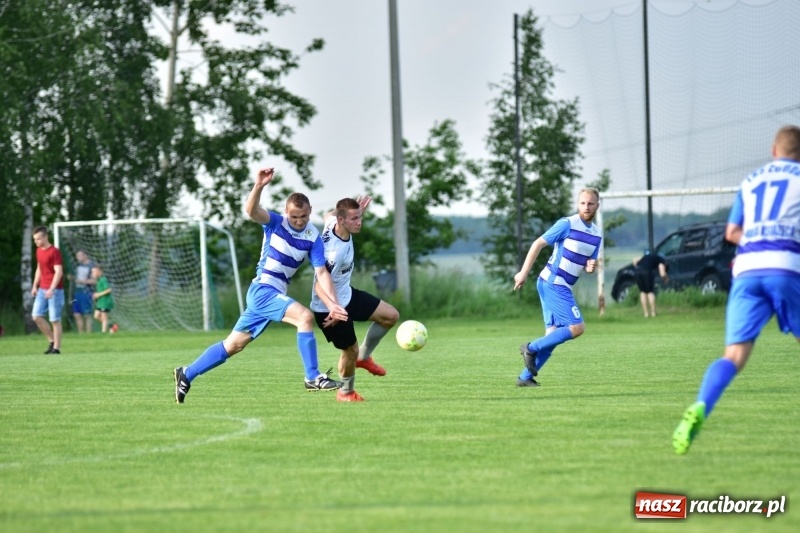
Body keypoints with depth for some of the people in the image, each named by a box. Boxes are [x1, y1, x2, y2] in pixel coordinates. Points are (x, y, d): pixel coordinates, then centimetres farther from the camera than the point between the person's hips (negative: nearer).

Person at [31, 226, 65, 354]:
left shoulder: (54, 252, -13)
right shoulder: (39, 251, 12)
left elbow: (59, 272, -19)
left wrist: (52, 289, -26)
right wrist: (35, 286, 17)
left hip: (55, 290, -8)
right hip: (42, 289, 8)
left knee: (54, 319, -4)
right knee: (36, 316, 0)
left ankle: (56, 347, 3)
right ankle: (52, 340, 14)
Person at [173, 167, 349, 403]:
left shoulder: (313, 238, 1)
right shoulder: (275, 222, -7)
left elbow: (322, 273, -6)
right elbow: (251, 210, -26)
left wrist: (333, 304, -18)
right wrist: (259, 186, -45)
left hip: (275, 295, 5)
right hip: (262, 289, -5)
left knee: (234, 344, 12)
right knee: (305, 316, -25)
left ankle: (186, 374, 24)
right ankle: (313, 378, -19)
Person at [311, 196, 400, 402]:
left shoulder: (333, 222, -13)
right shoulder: (335, 251, -38)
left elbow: (329, 215, 15)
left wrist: (356, 210, 10)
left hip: (346, 294, 9)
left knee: (391, 315, 8)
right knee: (350, 350, 4)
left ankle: (364, 356, 26)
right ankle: (346, 392, 32)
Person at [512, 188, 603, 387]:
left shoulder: (597, 234, 12)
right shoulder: (567, 224, -11)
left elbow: (590, 262, 21)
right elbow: (538, 244, -9)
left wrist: (591, 266, -4)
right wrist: (524, 272, -11)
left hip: (562, 287, 8)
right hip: (553, 283, -8)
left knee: (553, 335, 4)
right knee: (577, 327, -15)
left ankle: (526, 377, 7)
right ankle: (531, 348, -6)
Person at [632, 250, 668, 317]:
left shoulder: (647, 256, 34)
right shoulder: (661, 261, 17)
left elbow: (635, 261, 24)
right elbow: (662, 274, 4)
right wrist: (665, 278, 23)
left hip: (638, 271, 5)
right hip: (647, 271, -4)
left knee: (642, 292, 13)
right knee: (650, 292, 8)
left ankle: (646, 313, 12)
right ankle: (653, 313, 7)